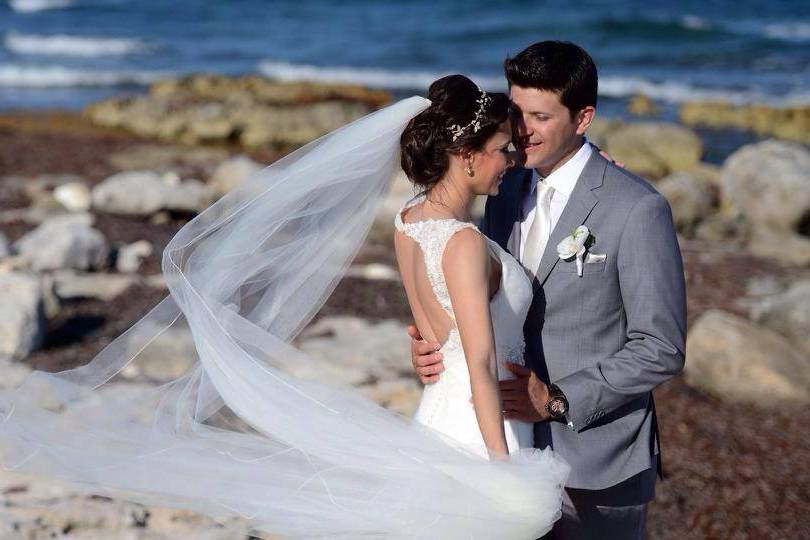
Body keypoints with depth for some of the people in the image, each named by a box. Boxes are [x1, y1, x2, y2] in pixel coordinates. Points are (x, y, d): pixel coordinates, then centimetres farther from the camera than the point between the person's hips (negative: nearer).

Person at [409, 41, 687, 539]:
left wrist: (557, 400, -19)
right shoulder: (506, 194, 5)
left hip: (598, 465, -5)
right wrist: (433, 345, -7)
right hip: (516, 448, 6)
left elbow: (661, 350, -15)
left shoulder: (638, 209, -15)